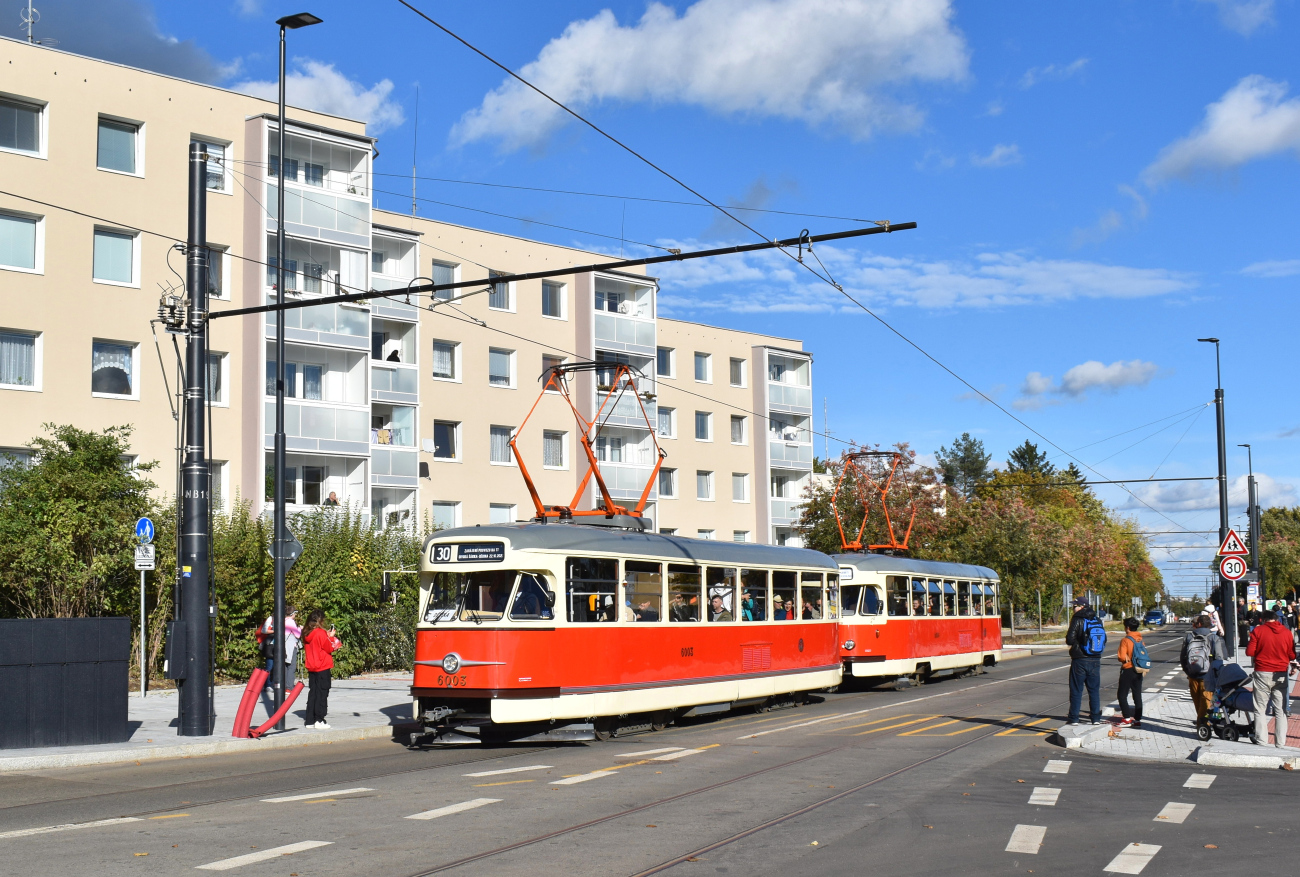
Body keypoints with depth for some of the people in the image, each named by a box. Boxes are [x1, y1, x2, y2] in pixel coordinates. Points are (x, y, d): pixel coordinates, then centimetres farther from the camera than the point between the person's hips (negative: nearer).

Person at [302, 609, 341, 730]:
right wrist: (331, 637, 4)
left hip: (311, 668, 7)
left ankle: (310, 720, 13)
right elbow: (329, 648, -10)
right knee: (322, 693, -3)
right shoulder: (321, 633, -14)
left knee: (312, 693, 11)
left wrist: (327, 636, 11)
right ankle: (319, 720, -5)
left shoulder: (307, 635, 7)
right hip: (323, 667, -7)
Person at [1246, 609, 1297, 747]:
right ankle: (1281, 742, 7)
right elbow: (1292, 656, 2)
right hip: (1281, 674, 2)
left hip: (1263, 674, -2)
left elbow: (1250, 652, -7)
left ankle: (1261, 740, 3)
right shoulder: (1287, 632, 1)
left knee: (1260, 709, 6)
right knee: (1281, 710, 9)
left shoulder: (1258, 630, -5)